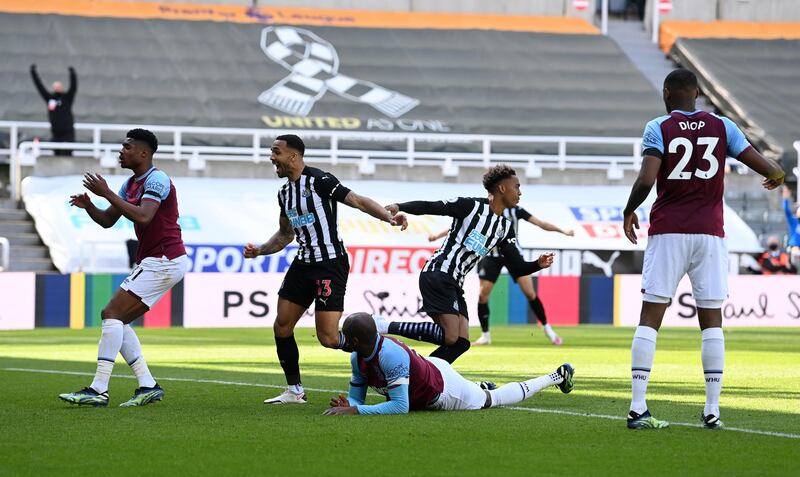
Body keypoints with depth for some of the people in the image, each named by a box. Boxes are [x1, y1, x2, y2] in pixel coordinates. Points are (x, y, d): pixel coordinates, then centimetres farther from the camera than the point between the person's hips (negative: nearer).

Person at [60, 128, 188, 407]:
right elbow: (107, 220, 18)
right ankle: (148, 386, 4)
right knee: (117, 320, 7)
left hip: (163, 262, -10)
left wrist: (107, 194, -26)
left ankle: (99, 390, -19)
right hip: (151, 261, 10)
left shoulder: (156, 180, -14)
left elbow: (143, 216, -29)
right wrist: (88, 206, -3)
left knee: (112, 314, -15)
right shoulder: (131, 184, 16)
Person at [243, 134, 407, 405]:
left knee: (328, 338, -14)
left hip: (331, 263, -9)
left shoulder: (319, 180, -13)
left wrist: (388, 217, -30)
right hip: (303, 263, 9)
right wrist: (259, 250, 12)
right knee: (282, 326, 6)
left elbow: (357, 200, -16)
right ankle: (295, 390, 17)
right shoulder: (284, 192, 12)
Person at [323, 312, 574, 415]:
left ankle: (555, 377, 36)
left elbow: (400, 406, -42)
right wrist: (345, 405, -30)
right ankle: (480, 388, 51)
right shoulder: (358, 358, -15)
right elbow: (356, 396, -5)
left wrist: (355, 410, -46)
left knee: (494, 399, 17)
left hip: (443, 391, -7)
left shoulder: (390, 355, -41)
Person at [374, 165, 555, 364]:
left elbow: (517, 268, 14)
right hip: (437, 275, -8)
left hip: (455, 284, 8)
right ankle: (387, 326, -16)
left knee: (461, 343, -4)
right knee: (450, 337, -21)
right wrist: (399, 207, -24)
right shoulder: (472, 206, -4)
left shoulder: (505, 227, 17)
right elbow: (429, 207, -9)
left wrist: (538, 265, -6)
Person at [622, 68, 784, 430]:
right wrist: (777, 175, 26)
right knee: (712, 320, 9)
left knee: (650, 318, 0)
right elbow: (766, 168, 2)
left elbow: (646, 179, -14)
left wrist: (629, 212, 3)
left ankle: (637, 407, -6)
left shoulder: (658, 128, -2)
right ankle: (712, 410, 5)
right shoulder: (722, 126, 5)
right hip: (709, 232, 2)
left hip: (667, 231, -2)